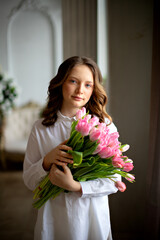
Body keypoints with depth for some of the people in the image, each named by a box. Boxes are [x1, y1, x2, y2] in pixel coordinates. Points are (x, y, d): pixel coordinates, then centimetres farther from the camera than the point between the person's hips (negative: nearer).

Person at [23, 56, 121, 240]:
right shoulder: (40, 128, -5)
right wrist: (47, 161, -19)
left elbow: (114, 180, -9)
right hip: (53, 220, 1)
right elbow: (28, 180, 0)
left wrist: (75, 186, -21)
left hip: (93, 219, 0)